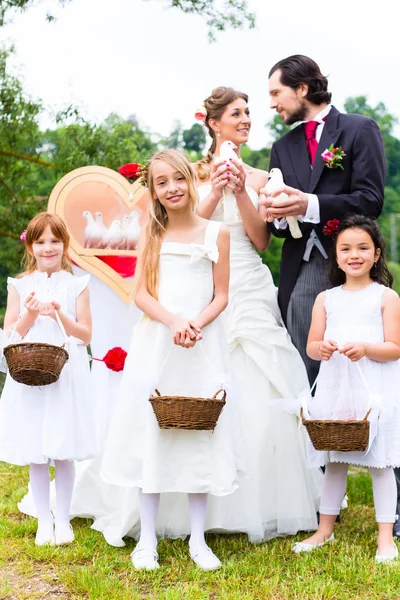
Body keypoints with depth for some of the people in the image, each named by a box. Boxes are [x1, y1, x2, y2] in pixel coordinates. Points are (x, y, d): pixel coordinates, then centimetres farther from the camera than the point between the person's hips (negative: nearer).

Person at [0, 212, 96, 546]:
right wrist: (30, 314, -13)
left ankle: (63, 519, 17)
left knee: (64, 453, 3)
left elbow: (86, 336, 1)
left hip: (66, 377, -1)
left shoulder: (76, 285, 3)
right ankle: (44, 521, 17)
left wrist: (60, 316, -14)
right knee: (35, 455, 5)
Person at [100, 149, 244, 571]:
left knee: (200, 434, 3)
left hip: (202, 346, -1)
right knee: (151, 433, 2)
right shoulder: (151, 235, 7)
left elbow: (221, 296, 2)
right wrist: (173, 321, -16)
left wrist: (196, 324, -16)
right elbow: (141, 293, 1)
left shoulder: (216, 234, 3)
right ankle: (147, 539, 12)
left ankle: (197, 539, 14)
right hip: (154, 344, 1)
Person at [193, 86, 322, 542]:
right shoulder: (195, 174, 7)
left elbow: (261, 240, 4)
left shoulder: (259, 178, 12)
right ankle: (213, 505, 5)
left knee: (260, 395, -4)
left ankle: (264, 501, 7)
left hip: (251, 291, 2)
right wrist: (216, 192, -10)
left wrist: (241, 193, -7)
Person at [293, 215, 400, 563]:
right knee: (334, 461, 10)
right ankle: (325, 530, 21)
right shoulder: (326, 299, 11)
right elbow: (311, 346, 8)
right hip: (334, 388, 3)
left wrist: (366, 348, -24)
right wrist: (322, 348, -15)